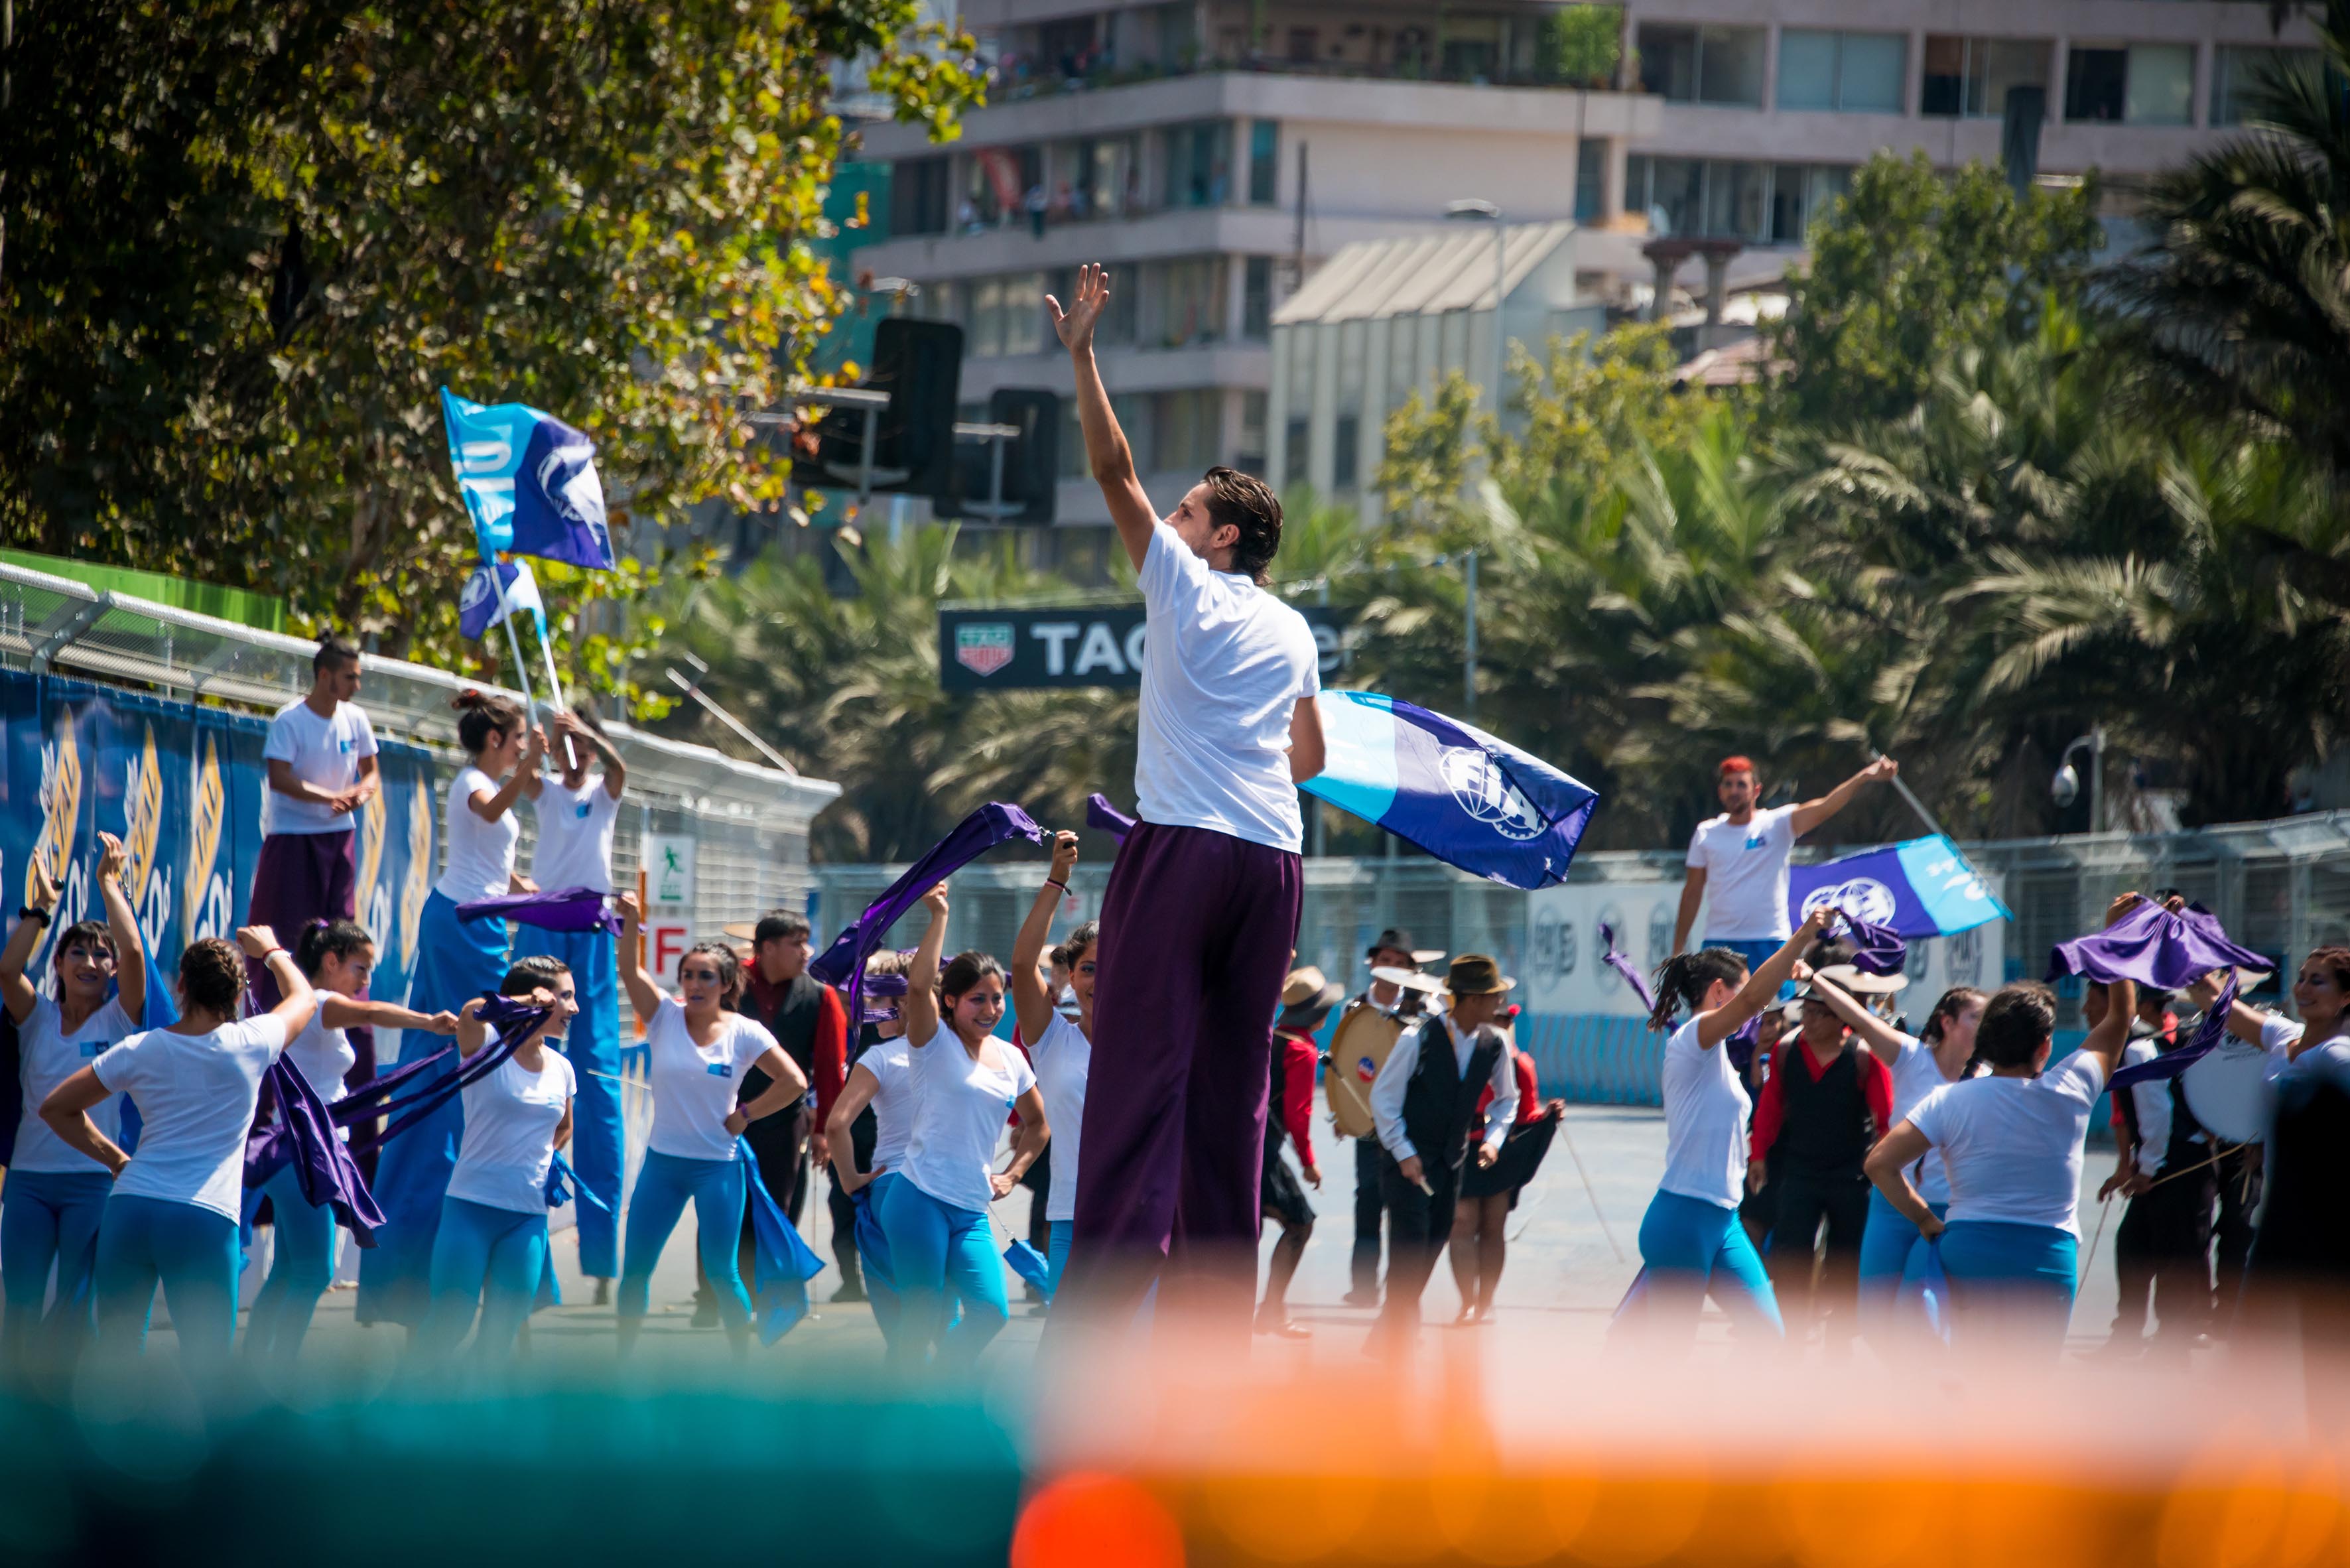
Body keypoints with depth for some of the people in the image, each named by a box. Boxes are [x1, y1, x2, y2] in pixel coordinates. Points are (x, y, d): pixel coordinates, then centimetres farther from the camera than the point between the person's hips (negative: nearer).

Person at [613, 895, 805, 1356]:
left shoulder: (745, 1033, -5)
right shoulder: (665, 1016, -1)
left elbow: (794, 1082, -4)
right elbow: (630, 971, -15)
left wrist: (745, 1115, -5)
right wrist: (631, 922, -30)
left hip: (718, 1166, -3)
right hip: (662, 1162, 3)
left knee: (721, 1273, 1)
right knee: (635, 1268, 4)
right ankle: (623, 1359, 15)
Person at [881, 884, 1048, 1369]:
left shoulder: (1011, 1060, 13)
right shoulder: (935, 1043, -3)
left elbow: (1038, 1123, 29)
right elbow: (918, 986, -24)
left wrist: (1012, 1174, 14)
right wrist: (939, 918, -22)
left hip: (972, 1212, 5)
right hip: (921, 1201, -5)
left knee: (990, 1311, -8)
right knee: (920, 1321, -8)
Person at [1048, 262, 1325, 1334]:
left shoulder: (1185, 585, 4)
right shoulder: (1293, 630, 19)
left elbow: (1113, 470, 4)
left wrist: (1081, 355, 9)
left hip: (1182, 846, -5)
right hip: (1273, 858, 5)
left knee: (1143, 1067, -10)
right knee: (1235, 1082, 5)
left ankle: (1106, 1283, -19)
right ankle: (1218, 1303, 3)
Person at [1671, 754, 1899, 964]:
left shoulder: (1776, 824, -3)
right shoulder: (1706, 833, 8)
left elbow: (1823, 809, -18)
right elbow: (1692, 892, 13)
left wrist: (1863, 778, -34)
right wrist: (1678, 949, 11)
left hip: (1768, 944, -3)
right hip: (1718, 944, 3)